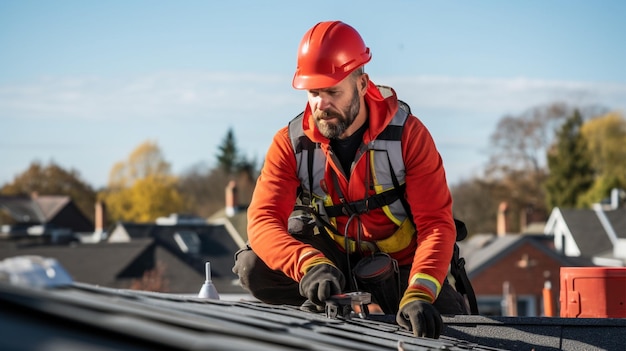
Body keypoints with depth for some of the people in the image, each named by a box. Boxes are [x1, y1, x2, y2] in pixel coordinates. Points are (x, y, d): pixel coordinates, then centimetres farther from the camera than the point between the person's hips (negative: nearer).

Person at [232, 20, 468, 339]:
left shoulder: (407, 134, -20)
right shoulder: (291, 143, -14)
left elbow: (436, 223, -26)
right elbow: (263, 220, -26)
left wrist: (418, 295, -45)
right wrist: (310, 264, -49)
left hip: (401, 267, -1)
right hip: (336, 259, 1)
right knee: (253, 267, -24)